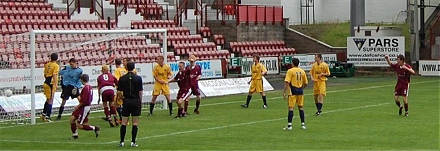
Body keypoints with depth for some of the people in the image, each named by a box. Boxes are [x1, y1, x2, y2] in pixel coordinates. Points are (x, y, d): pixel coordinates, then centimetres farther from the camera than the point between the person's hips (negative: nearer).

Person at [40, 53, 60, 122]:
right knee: (50, 100, -2)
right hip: (51, 84, -7)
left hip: (46, 83, 7)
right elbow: (54, 75, -21)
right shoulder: (56, 66, -9)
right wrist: (56, 84, -27)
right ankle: (47, 117, -3)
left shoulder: (47, 65, 12)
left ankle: (43, 114, 24)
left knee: (48, 99, 22)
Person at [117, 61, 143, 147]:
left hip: (126, 101, 1)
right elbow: (140, 92, -3)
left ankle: (122, 142, 5)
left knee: (124, 122, 7)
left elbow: (119, 92, 0)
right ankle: (133, 142, 2)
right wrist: (140, 102, 9)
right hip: (136, 101, -1)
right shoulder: (138, 78, -5)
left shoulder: (122, 79, -2)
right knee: (135, 123, 4)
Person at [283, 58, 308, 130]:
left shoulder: (290, 71, -8)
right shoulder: (302, 71, 8)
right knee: (300, 107, 13)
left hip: (293, 92, -5)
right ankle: (303, 124, 15)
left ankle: (289, 125, -8)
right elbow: (306, 83, 12)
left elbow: (287, 82, -15)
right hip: (300, 91, 5)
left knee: (291, 108, -4)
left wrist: (284, 92, -12)